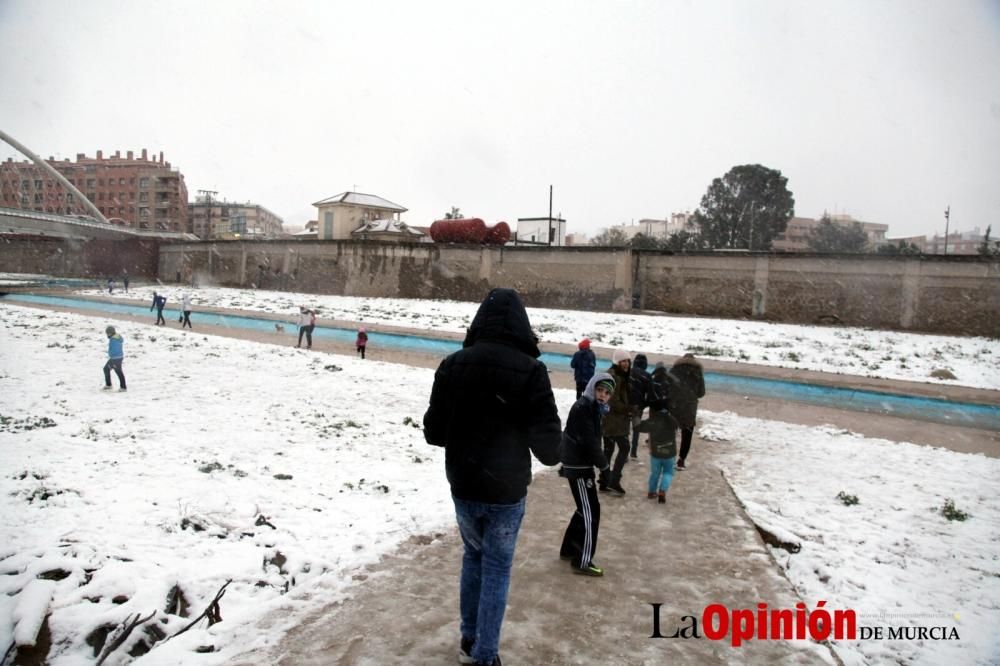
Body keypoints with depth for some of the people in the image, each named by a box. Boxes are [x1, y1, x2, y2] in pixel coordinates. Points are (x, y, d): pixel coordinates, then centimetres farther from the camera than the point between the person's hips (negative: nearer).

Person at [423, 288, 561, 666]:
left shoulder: (453, 364, -8)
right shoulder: (530, 370, -17)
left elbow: (433, 432, -2)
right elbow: (547, 441, -16)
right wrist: (553, 453, 7)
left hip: (463, 485, 3)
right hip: (507, 490, -3)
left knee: (473, 556, 24)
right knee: (497, 567, 15)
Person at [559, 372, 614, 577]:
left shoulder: (593, 408, 11)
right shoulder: (582, 408, -20)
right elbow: (589, 442, -23)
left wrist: (600, 463, 6)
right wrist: (604, 465, -12)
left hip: (580, 465, 10)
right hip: (578, 468, -10)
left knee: (585, 510, 19)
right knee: (591, 513, -4)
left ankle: (568, 549, 32)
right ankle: (583, 562, 4)